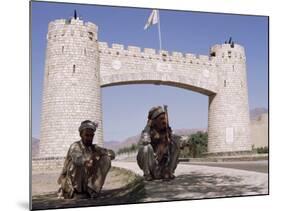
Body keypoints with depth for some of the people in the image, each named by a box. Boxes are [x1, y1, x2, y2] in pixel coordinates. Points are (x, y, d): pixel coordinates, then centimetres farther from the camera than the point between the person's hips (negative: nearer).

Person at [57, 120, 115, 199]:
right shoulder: (75, 146, -15)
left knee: (106, 159, -6)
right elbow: (77, 158, -39)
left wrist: (100, 153, -20)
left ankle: (92, 189, -5)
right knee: (77, 163, -32)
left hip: (88, 182, 5)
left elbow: (112, 154, 0)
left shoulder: (94, 148, 3)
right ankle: (75, 191, -15)